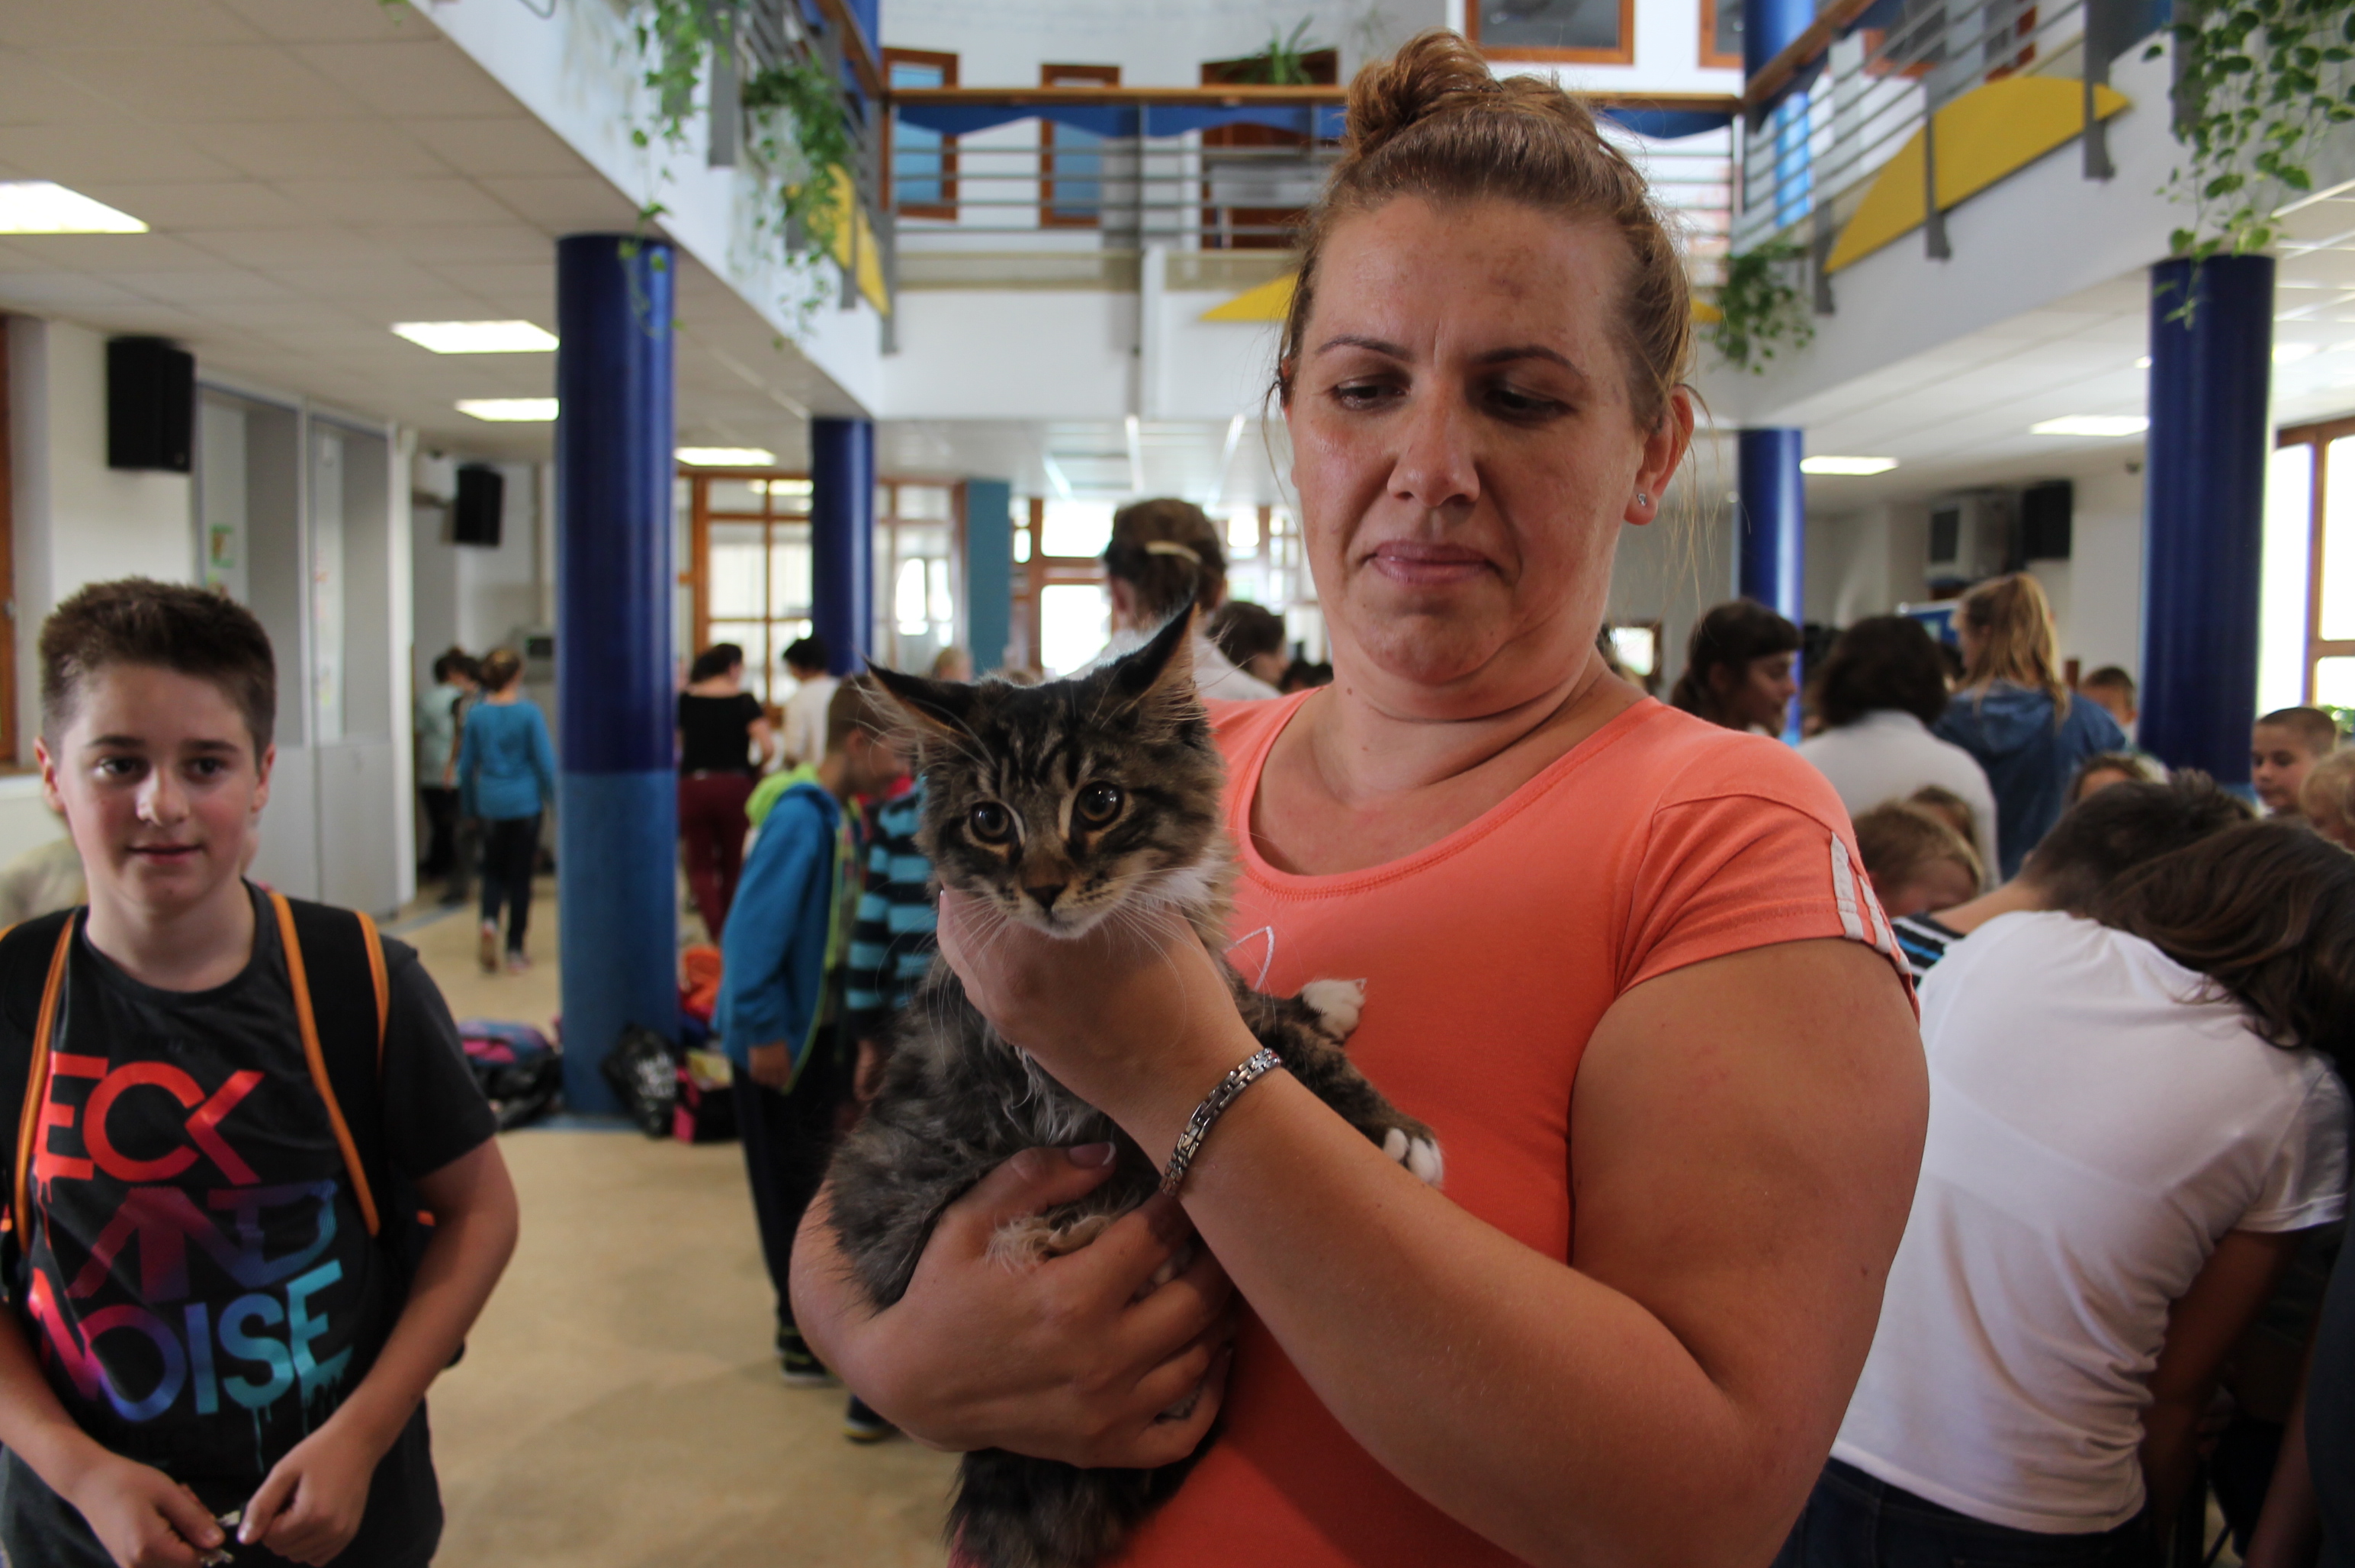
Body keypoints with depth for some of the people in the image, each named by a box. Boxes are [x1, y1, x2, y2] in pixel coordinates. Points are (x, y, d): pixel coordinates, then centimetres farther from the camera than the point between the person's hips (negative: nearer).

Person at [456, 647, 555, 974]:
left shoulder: (476, 714, 0)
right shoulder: (528, 712, -10)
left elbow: (466, 765, 6)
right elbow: (546, 761, -10)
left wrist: (470, 805, 18)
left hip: (490, 803, 3)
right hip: (525, 803, -3)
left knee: (493, 870, 17)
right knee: (520, 875, 7)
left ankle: (489, 921, -11)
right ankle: (514, 951, 10)